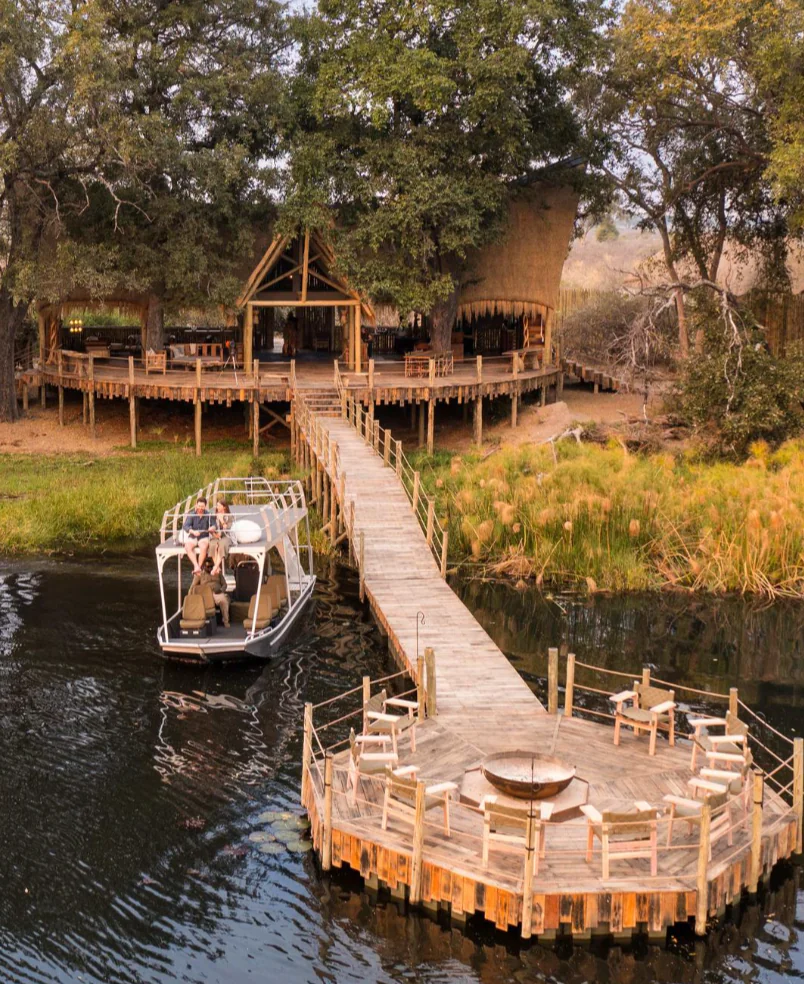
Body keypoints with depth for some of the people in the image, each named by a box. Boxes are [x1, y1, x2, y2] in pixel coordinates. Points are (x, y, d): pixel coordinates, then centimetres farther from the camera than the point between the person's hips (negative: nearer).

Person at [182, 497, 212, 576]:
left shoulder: (208, 515, 1)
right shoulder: (191, 515, -1)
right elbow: (185, 526, -13)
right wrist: (193, 531, -33)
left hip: (204, 537, -1)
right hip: (192, 537, 1)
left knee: (204, 547, -35)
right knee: (187, 547, -32)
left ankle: (199, 566, -27)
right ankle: (196, 566, -39)